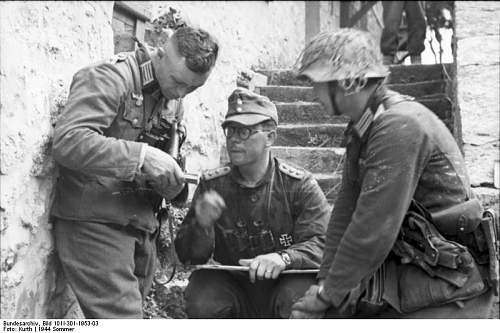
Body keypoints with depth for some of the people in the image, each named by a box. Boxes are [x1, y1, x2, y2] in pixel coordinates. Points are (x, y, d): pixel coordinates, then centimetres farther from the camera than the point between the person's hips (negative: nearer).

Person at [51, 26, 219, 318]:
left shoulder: (173, 99, 13)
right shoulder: (110, 77, -13)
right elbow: (67, 141, -26)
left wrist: (174, 184, -2)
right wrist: (142, 155, -32)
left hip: (141, 224, 8)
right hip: (94, 222, -8)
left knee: (134, 308, 15)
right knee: (122, 318, -13)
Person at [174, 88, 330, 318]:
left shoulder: (301, 185, -6)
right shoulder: (211, 185, 0)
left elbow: (321, 243, -15)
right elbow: (188, 257, -1)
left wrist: (284, 258, -37)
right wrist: (201, 225, -25)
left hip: (284, 284, -2)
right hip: (231, 287, 2)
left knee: (298, 302, -33)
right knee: (202, 303, -26)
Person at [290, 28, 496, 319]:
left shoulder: (400, 127, -23)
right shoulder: (362, 127, 8)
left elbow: (375, 227, -25)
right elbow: (347, 208, 7)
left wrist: (330, 292, -16)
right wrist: (326, 282, 0)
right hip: (415, 264, 9)